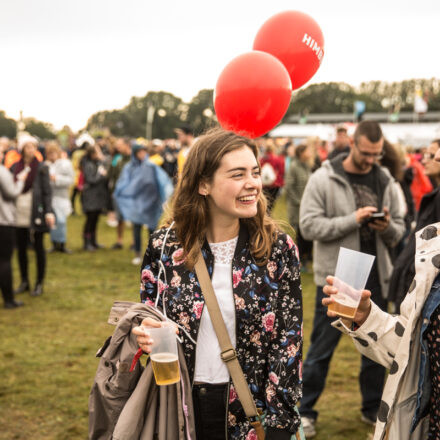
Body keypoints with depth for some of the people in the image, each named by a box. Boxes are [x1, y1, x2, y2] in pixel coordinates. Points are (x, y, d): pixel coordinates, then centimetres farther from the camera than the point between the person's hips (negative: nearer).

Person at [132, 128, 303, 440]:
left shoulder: (278, 248, -8)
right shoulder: (164, 245, -5)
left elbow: (288, 343, -7)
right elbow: (148, 317, 8)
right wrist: (146, 335, -16)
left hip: (250, 412, -1)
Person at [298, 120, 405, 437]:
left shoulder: (385, 182, 6)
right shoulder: (324, 179, -7)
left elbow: (399, 231, 9)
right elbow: (309, 225, -14)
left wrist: (388, 227, -14)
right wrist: (353, 220, -22)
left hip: (375, 278, 4)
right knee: (322, 348, 5)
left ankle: (373, 408, 32)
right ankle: (306, 411, 19)